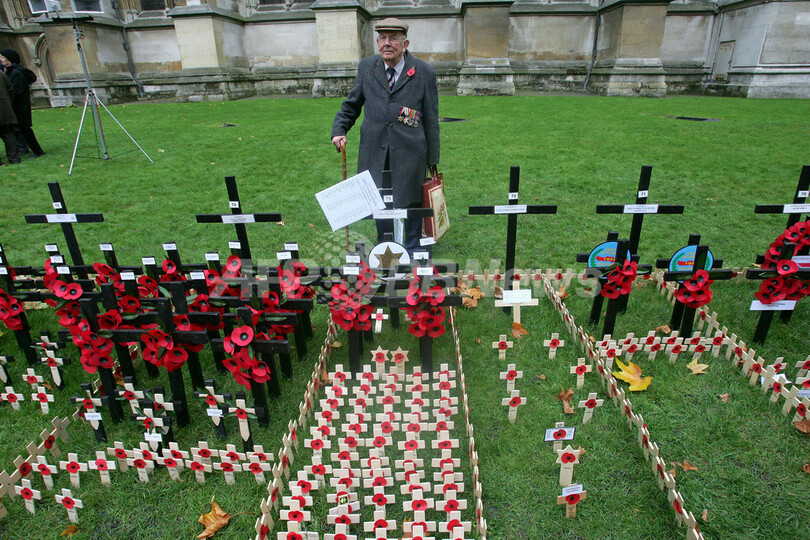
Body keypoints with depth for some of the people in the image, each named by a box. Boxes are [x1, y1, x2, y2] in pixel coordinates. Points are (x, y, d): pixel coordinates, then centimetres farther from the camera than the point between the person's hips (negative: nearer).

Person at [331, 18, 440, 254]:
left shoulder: (423, 73, -1)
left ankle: (412, 252, 29)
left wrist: (432, 161, 1)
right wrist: (339, 130, 1)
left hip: (409, 153, -2)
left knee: (410, 202, 8)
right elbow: (351, 104, 17)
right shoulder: (366, 67, 6)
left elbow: (431, 120, 1)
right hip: (375, 152, 3)